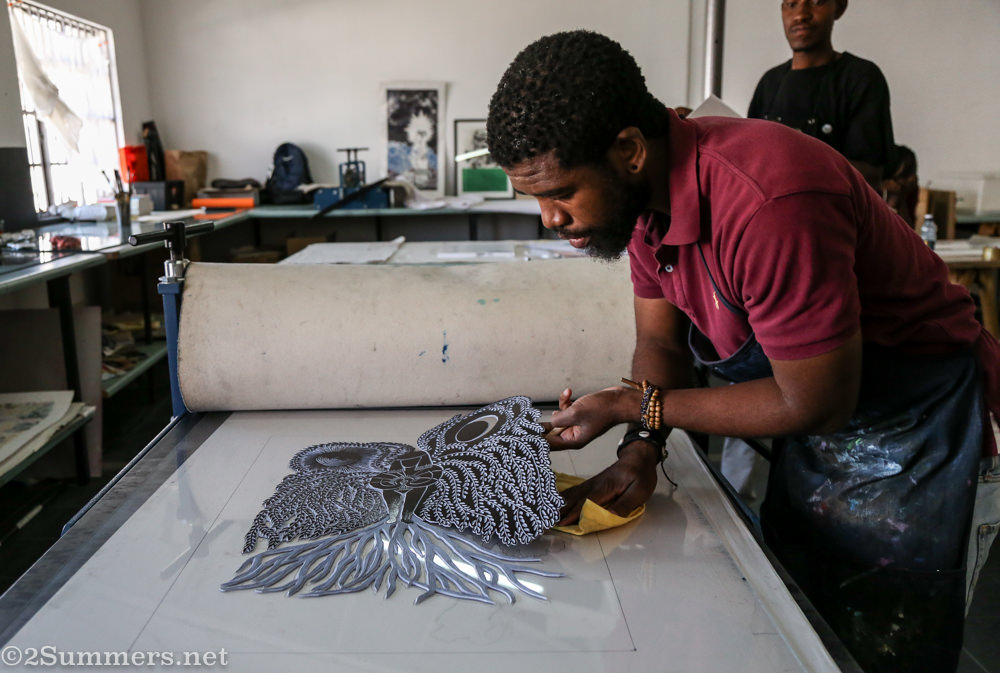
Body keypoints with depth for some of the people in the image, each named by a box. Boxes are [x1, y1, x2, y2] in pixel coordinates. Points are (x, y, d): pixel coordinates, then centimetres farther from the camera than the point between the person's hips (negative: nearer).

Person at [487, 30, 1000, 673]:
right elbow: (660, 341, 1)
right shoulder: (646, 188, -9)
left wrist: (633, 409, -22)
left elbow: (815, 403, -28)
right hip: (813, 415, 7)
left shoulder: (769, 204, -37)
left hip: (908, 421, -7)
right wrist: (641, 453, -15)